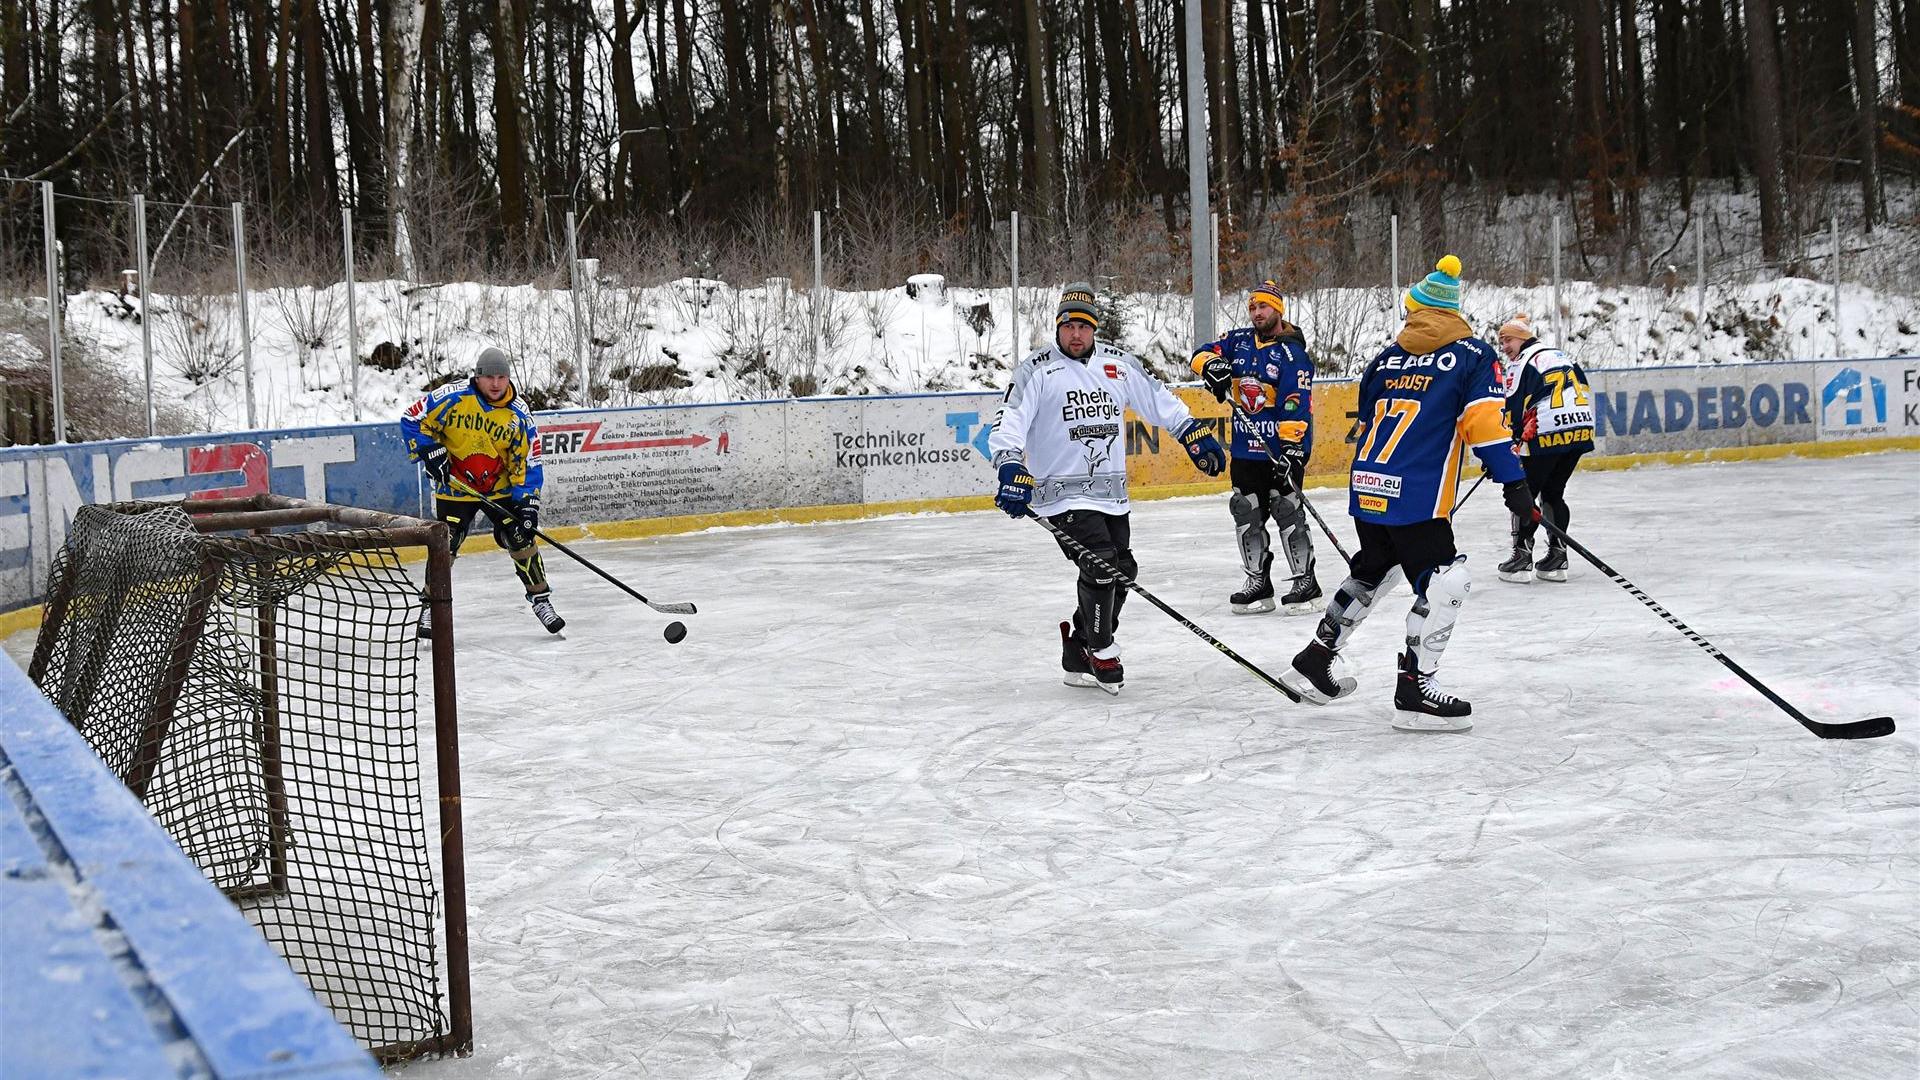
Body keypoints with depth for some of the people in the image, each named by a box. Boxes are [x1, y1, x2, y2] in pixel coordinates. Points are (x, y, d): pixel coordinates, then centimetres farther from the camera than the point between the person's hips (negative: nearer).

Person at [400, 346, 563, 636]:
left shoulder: (519, 416, -10)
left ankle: (540, 599, 14)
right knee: (443, 546, -7)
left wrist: (528, 505, -15)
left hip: (501, 489, 2)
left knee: (523, 539, -2)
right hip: (454, 488, -2)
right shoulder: (452, 398, -16)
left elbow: (527, 465, -7)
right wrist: (430, 453, -18)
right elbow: (413, 420, -7)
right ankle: (430, 605, 10)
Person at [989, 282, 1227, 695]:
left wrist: (1196, 435, 15)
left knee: (1121, 570, 9)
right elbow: (1009, 421, -15)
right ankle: (1100, 653, 0)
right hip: (1063, 494, -6)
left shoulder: (1118, 364, 8)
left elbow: (1158, 400, 19)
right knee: (1100, 565, -19)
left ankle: (1079, 654, 24)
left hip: (1112, 494, 6)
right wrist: (1012, 469, -30)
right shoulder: (1036, 370, -6)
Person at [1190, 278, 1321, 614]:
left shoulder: (1292, 354, -12)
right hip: (1246, 447, 7)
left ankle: (1306, 583, 1)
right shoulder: (1240, 340, 8)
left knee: (1288, 512, -8)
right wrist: (1211, 364, -14)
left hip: (1283, 448, -7)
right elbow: (1203, 354, 11)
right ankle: (1258, 583, 17)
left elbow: (1295, 405, -20)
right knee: (1247, 514, 8)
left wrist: (1290, 447, -29)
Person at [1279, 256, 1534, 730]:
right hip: (1415, 494, -7)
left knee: (1371, 569, 24)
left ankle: (1314, 661, 30)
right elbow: (1484, 419, -11)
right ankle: (1415, 690, -9)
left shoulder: (1388, 356, 17)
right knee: (1444, 582, -3)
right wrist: (1513, 481, -10)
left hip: (1366, 486, 7)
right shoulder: (1471, 353, 0)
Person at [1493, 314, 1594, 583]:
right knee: (1553, 492, 17)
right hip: (1580, 431, 8)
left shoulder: (1523, 362, 0)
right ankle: (1557, 556, 13)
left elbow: (1512, 410, -5)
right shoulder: (1562, 356, 23)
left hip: (1547, 435, -7)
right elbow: (1586, 392, 22)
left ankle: (1522, 556, 0)